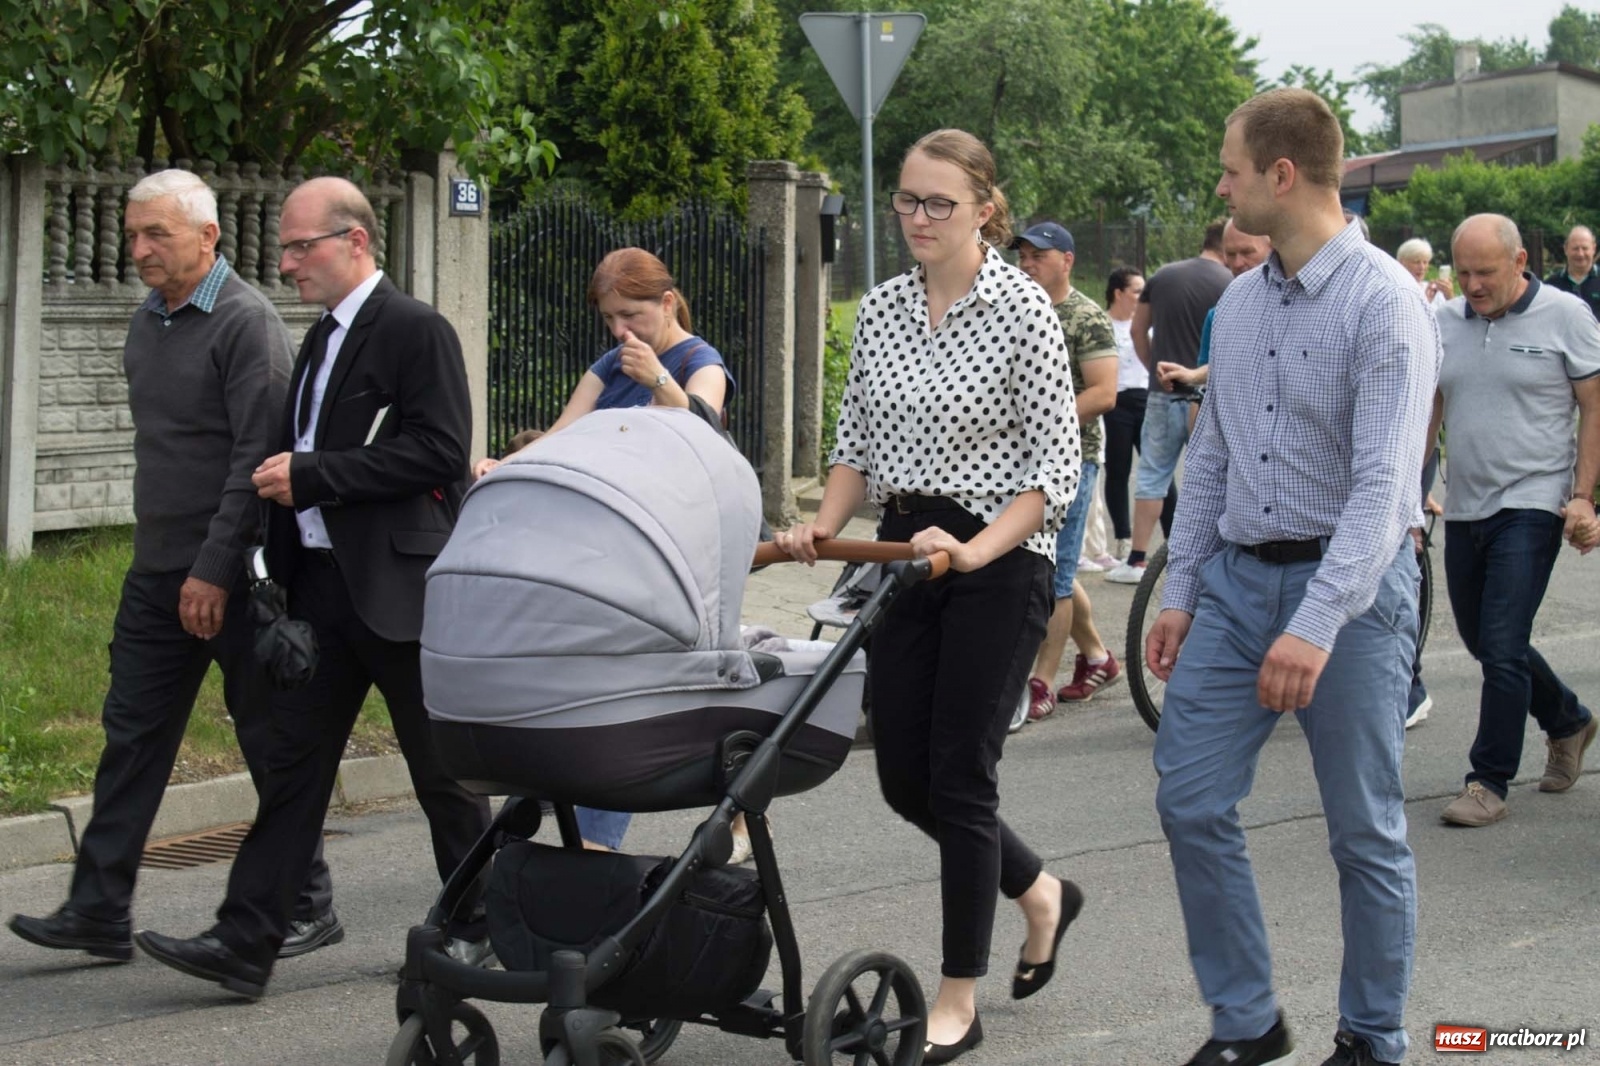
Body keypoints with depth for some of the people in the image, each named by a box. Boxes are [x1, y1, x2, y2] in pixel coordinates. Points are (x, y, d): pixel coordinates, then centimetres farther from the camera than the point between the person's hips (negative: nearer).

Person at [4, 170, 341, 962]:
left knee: (270, 739, 3)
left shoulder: (245, 322, -12)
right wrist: (160, 552, 16)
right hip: (157, 571, 8)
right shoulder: (147, 323, 13)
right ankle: (99, 913, 9)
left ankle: (305, 904, 15)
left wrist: (215, 568, -20)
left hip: (231, 576, -8)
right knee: (132, 734, 6)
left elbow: (259, 455, -18)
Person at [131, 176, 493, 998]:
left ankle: (474, 929, 22)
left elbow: (439, 452, -20)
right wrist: (284, 479, 5)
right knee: (293, 761, 5)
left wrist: (310, 474, -19)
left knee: (443, 769, 6)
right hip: (323, 583, 8)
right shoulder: (323, 338, 16)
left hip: (398, 587, -8)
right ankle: (244, 942, 5)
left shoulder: (415, 331, -11)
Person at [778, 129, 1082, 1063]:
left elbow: (1056, 466, -13)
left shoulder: (1022, 311, -11)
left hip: (998, 559, -6)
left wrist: (973, 551, -24)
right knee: (904, 776, 8)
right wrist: (822, 527, -5)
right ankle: (1041, 892, 34)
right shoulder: (882, 310, 6)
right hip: (905, 552, 6)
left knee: (959, 776, -4)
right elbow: (858, 446, 12)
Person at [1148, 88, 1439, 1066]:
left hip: (1350, 586, -7)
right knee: (1191, 803, 3)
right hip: (1237, 579, 7)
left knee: (1366, 831, 5)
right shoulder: (1241, 303, 9)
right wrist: (1181, 592, 11)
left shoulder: (1385, 302, -14)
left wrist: (1317, 626, -30)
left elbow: (1383, 483, -22)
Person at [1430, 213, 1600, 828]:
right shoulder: (1444, 322, 7)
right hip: (1464, 507, 6)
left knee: (1502, 647, -10)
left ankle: (1489, 782, 1)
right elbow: (1427, 411, 15)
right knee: (1480, 640, 15)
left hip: (1530, 505, -6)